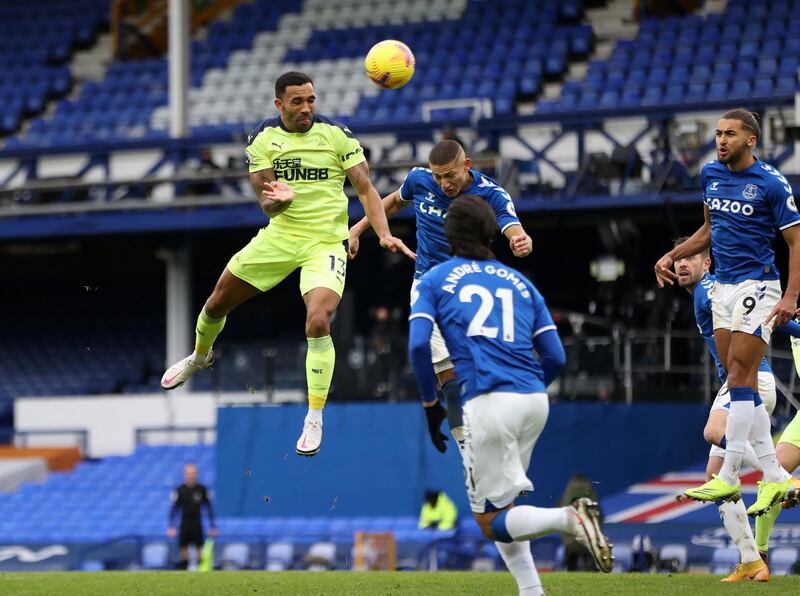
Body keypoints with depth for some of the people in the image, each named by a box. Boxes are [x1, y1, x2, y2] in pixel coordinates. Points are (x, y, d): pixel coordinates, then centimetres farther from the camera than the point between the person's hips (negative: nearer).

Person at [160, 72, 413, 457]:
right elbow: (266, 204, -7)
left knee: (317, 322, -24)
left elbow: (365, 189, -7)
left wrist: (384, 234, -22)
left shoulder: (337, 134, -9)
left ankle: (315, 418, -11)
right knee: (218, 302, 14)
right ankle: (200, 356, 49)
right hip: (279, 237, 3)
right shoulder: (262, 139, -3)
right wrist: (279, 200, -32)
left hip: (325, 243, -3)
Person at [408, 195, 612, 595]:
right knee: (499, 507, 20)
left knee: (492, 523, 0)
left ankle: (569, 517, -26)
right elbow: (555, 357, 15)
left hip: (488, 402, -5)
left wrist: (430, 403, 6)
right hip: (535, 401, 5)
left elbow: (418, 344, -5)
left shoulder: (434, 280, 11)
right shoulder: (519, 282, 20)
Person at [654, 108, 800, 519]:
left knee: (740, 380, -11)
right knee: (741, 385, 5)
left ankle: (729, 478, -8)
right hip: (723, 288, 7)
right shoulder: (711, 174, 9)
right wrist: (672, 256, 13)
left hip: (757, 285, -7)